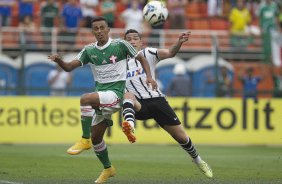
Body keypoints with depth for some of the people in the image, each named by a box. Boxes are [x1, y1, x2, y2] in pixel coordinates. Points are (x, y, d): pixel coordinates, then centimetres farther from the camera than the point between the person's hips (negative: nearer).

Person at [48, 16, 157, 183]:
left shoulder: (120, 45, -6)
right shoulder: (89, 50, 6)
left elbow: (141, 58, 5)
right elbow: (69, 67, 1)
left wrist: (149, 76, -9)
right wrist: (58, 60, -20)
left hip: (116, 94, -6)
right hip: (101, 97, 6)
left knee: (85, 99, -33)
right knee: (96, 136, 8)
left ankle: (84, 139, -25)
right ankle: (108, 169, 29)